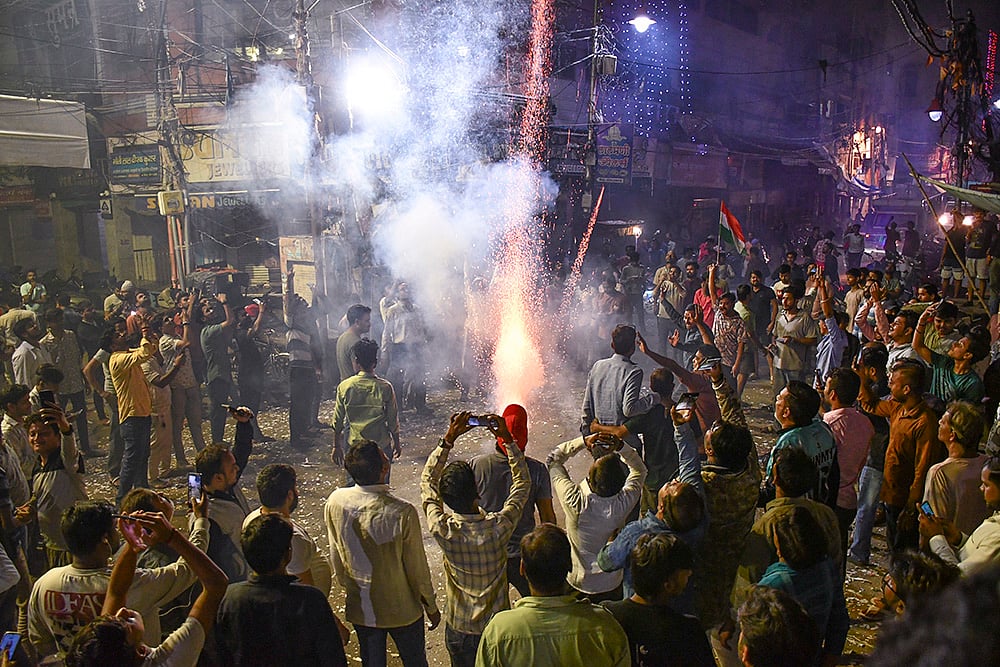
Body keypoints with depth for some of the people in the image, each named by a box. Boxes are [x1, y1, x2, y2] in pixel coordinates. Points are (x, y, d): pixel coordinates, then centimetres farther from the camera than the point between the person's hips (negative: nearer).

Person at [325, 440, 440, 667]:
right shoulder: (403, 512, -29)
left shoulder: (335, 502, -18)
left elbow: (336, 557, -2)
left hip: (359, 608, 3)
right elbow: (417, 568, -16)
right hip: (402, 610, -3)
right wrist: (431, 606, 1)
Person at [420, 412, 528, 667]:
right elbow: (522, 482, -12)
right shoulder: (499, 528, -29)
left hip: (458, 629, 1)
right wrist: (507, 438, -13)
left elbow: (427, 482, -9)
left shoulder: (442, 530, -27)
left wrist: (448, 439, -14)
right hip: (497, 627, -1)